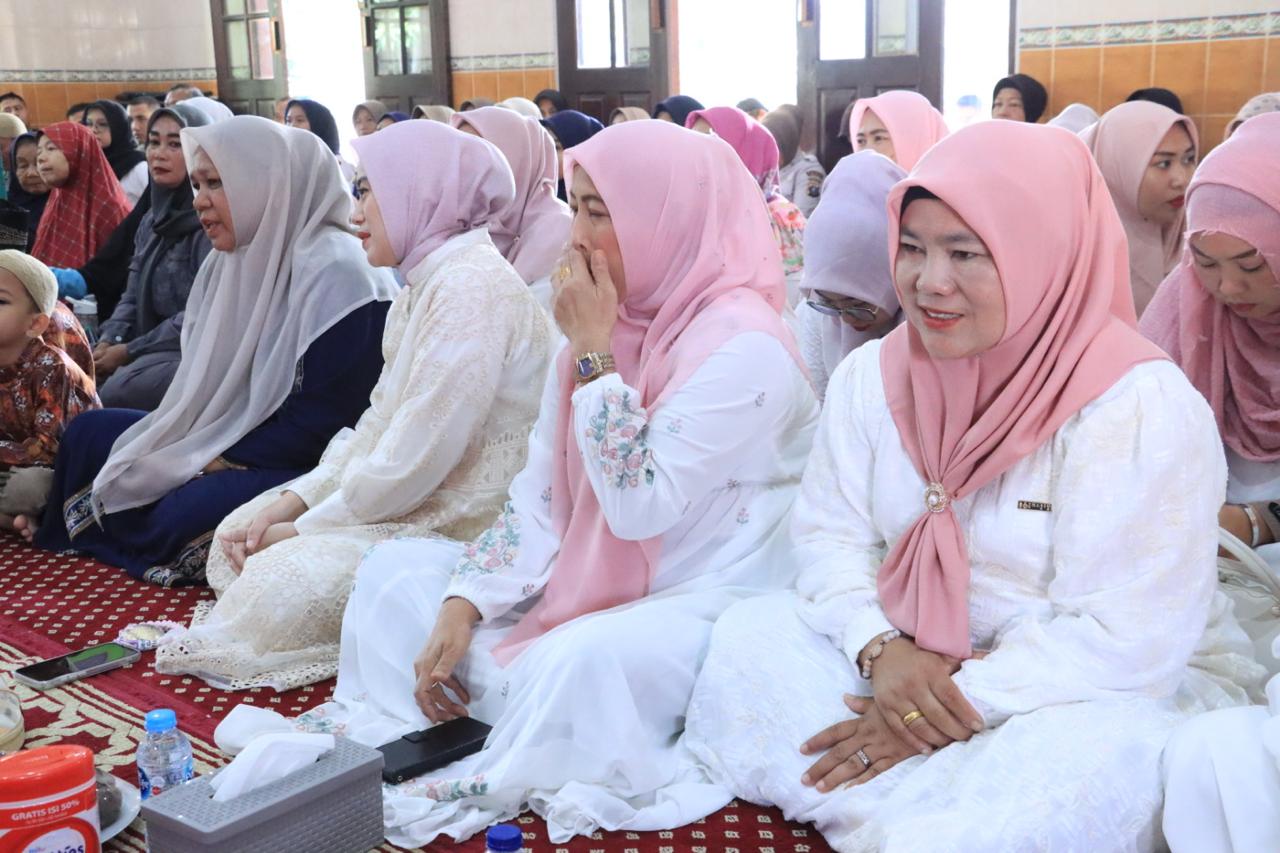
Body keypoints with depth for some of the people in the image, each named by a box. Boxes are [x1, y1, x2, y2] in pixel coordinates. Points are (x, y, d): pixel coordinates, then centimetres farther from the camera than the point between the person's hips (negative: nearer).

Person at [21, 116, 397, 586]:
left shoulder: (335, 271, -19)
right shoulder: (231, 261, 9)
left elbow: (325, 415, -22)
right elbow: (207, 384, 13)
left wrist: (224, 463, -17)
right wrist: (193, 453, -4)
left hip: (308, 468, -9)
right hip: (236, 441, 9)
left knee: (186, 512, -30)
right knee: (88, 433, 9)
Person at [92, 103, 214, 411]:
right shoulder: (153, 219, 14)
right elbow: (133, 297, 14)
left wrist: (128, 352, -16)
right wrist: (107, 342, -7)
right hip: (156, 350, 8)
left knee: (114, 394, -30)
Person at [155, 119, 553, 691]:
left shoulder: (474, 290, -21)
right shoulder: (426, 285, 13)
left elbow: (415, 460, -24)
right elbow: (377, 425, 14)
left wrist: (305, 528, -11)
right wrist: (291, 503, 1)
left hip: (461, 528, -10)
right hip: (411, 506, 10)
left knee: (281, 583, -21)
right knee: (239, 533, 7)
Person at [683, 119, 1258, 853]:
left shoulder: (1140, 406, -19)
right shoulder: (872, 374, 0)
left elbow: (1124, 636, -22)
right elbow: (831, 534, -1)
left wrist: (960, 703, -24)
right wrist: (880, 649, -21)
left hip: (1109, 692, -5)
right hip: (917, 660, 6)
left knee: (1081, 768, -38)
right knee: (749, 638, -13)